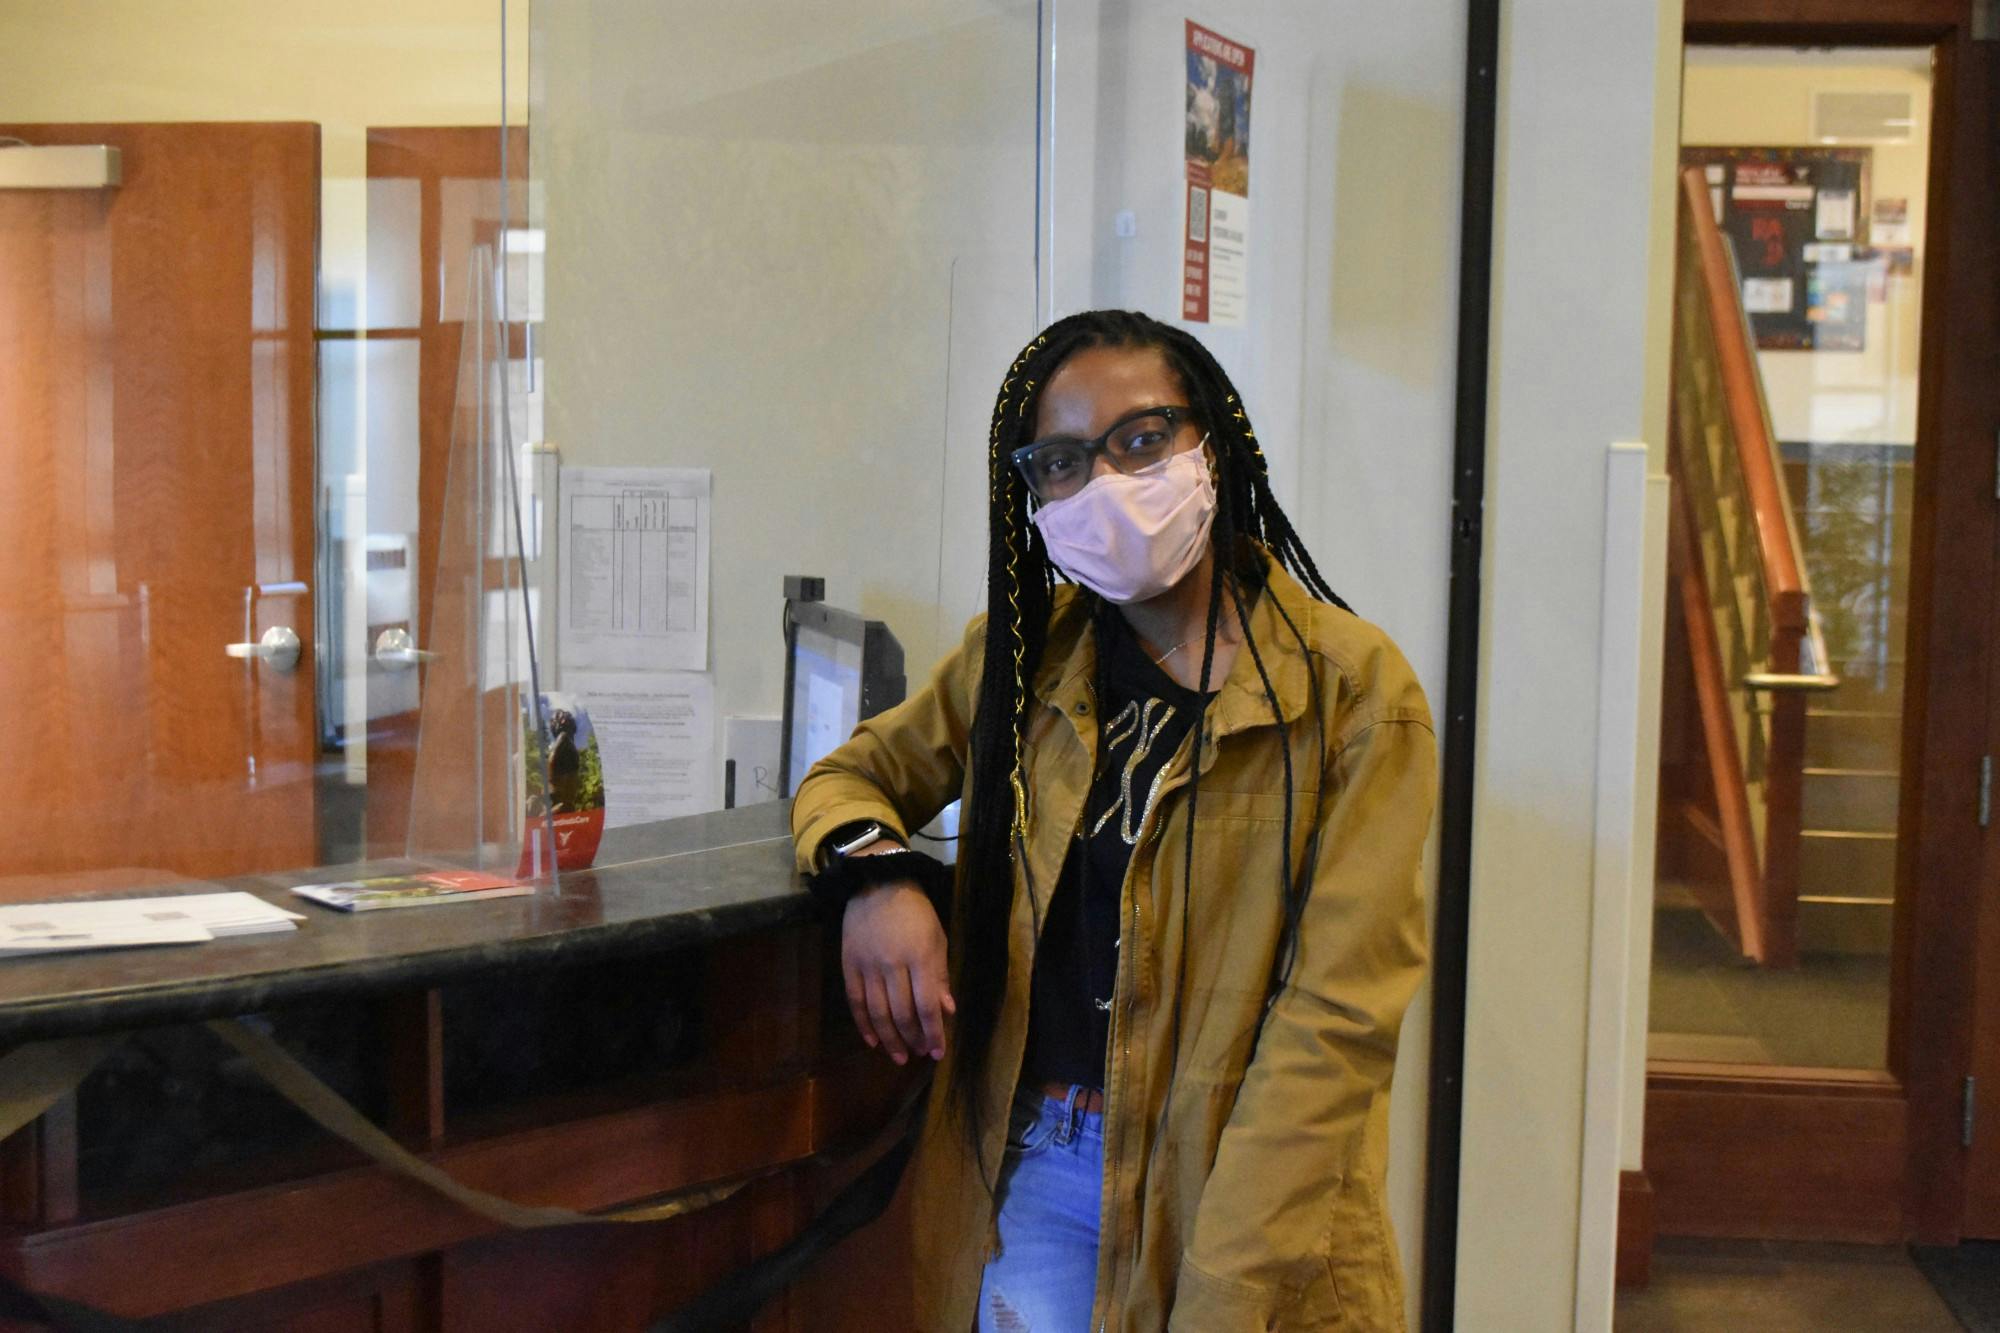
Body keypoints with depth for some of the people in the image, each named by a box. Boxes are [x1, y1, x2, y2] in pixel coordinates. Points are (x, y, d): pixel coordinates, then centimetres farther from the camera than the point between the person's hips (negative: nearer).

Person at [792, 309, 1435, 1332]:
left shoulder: (1354, 690, -8)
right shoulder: (1020, 655, 6)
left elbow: (1335, 1020, -13)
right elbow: (847, 777, 19)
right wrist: (875, 872, -7)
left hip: (1240, 1183, -3)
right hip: (1033, 1178, 3)